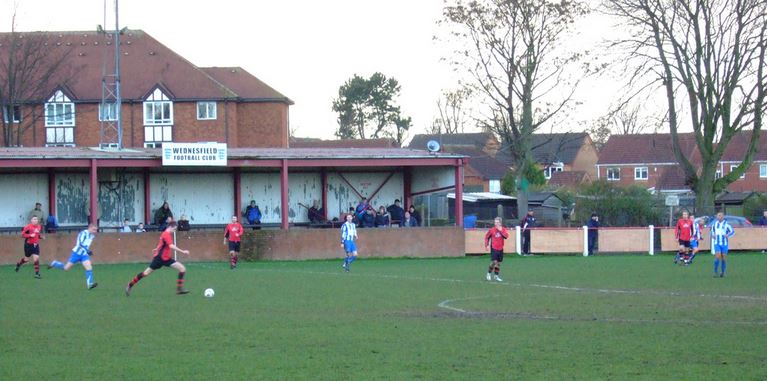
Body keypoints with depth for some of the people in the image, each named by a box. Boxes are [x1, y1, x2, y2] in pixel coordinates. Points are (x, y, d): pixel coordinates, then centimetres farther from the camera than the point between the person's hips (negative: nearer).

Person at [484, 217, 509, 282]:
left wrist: (501, 230, -20)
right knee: (494, 262, -15)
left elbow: (506, 236, -16)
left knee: (498, 263, 10)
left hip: (500, 249, 3)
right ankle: (489, 274, 4)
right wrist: (486, 245, 1)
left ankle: (496, 276, 22)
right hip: (494, 248, -3)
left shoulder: (503, 229, 1)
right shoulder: (492, 230, -5)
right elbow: (487, 237, 7)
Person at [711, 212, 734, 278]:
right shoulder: (715, 224, 6)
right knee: (717, 256, -14)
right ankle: (715, 271, -6)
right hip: (717, 243, 1)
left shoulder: (726, 224, -5)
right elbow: (712, 231, 23)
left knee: (724, 258, 3)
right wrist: (712, 235, 2)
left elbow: (732, 231, 0)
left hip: (724, 243, -1)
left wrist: (728, 235, -18)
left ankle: (723, 272, 17)